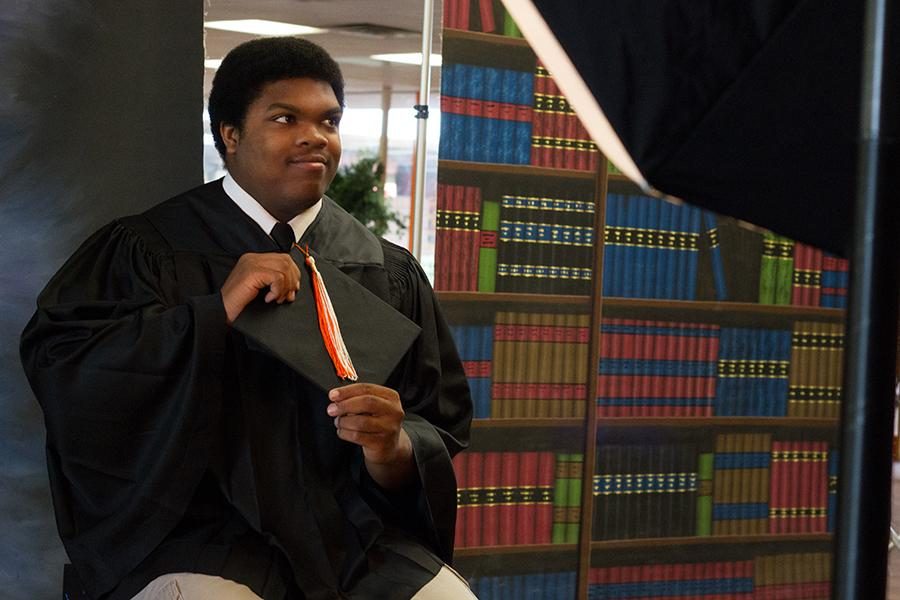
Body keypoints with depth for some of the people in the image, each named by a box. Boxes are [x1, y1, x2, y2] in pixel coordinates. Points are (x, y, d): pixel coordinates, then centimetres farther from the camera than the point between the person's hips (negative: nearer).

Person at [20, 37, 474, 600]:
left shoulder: (391, 273, 12)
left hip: (356, 533, 4)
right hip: (202, 532, -3)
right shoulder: (150, 250, 2)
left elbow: (442, 429, 10)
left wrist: (394, 447, -13)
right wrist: (214, 313, -16)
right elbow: (54, 362, -10)